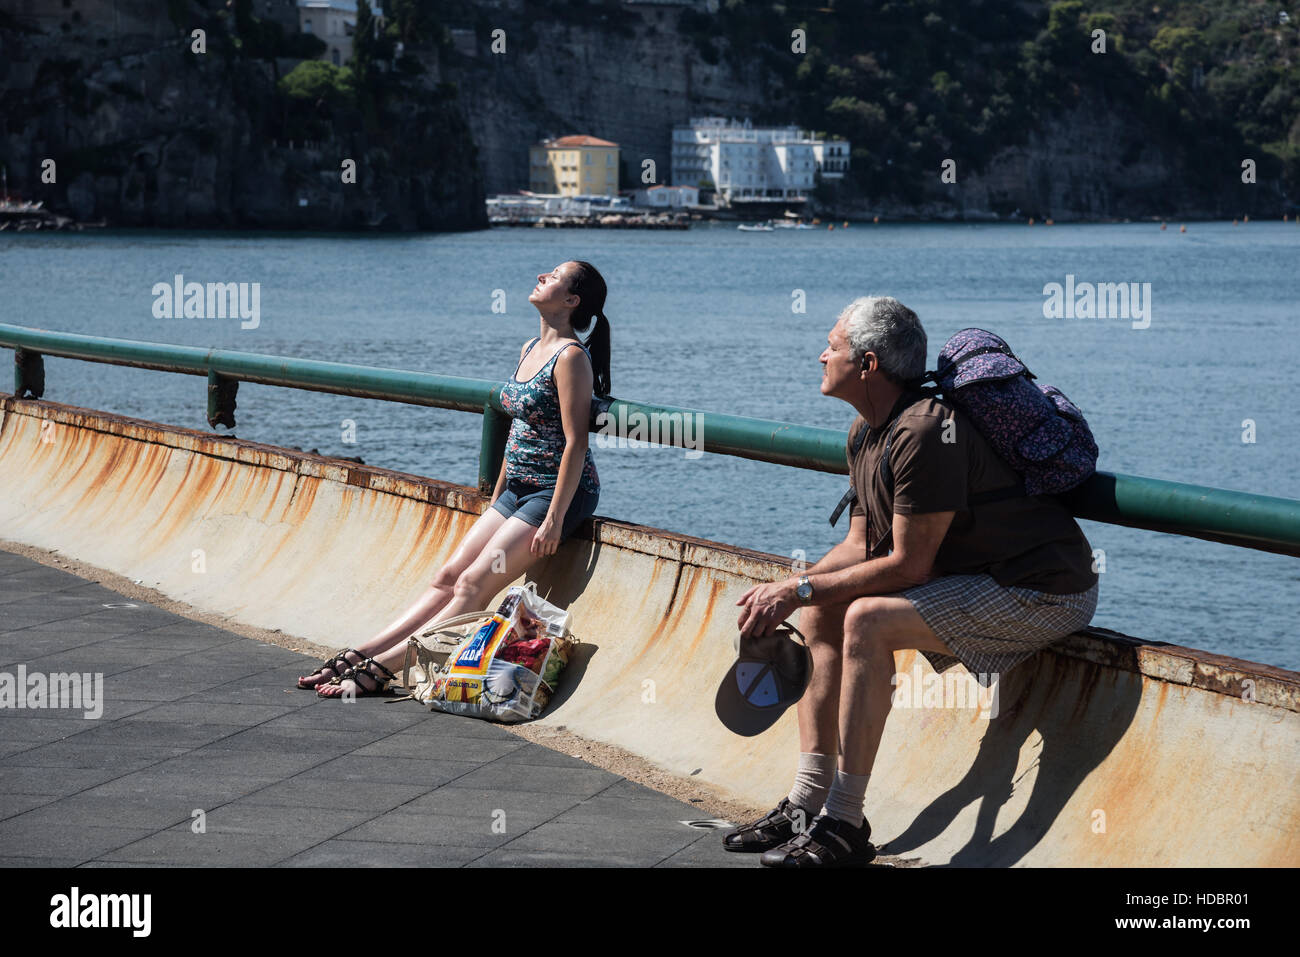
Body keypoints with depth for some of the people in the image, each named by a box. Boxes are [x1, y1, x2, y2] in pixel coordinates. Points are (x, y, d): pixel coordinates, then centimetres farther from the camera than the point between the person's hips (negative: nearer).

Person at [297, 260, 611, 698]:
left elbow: (576, 443, -19)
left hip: (559, 494, -9)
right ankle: (360, 654, -5)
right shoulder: (530, 350, 14)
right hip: (517, 491, 9)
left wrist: (554, 519, -22)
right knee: (448, 576, 0)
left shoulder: (571, 357, -15)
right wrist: (495, 500, 19)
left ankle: (383, 667, -21)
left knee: (474, 583, -15)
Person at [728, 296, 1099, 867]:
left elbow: (908, 566, -23)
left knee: (868, 619, -25)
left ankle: (844, 826, -19)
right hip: (971, 575, 10)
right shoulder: (865, 434, 8)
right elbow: (860, 546, 11)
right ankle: (807, 803, 3)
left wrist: (800, 589, -17)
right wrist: (786, 592, -6)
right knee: (820, 612, 5)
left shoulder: (925, 432, -24)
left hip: (1043, 592, -10)